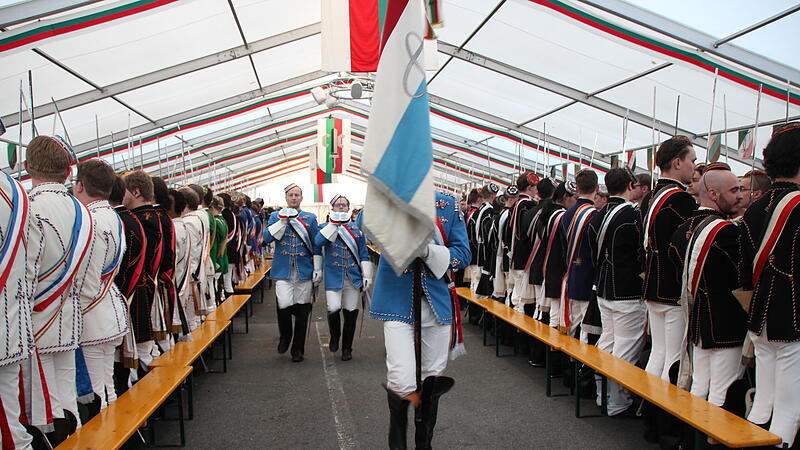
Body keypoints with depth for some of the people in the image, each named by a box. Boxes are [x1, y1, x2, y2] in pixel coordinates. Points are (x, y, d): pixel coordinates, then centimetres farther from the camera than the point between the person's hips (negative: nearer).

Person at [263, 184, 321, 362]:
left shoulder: (310, 218, 10)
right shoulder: (276, 216, 10)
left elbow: (316, 245, 9)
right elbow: (267, 238, -3)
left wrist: (317, 269, 3)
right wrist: (283, 220, -10)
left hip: (304, 271, 1)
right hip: (283, 270, -1)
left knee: (302, 310, 4)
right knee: (284, 304, -16)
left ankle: (298, 349, 18)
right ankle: (285, 336, 14)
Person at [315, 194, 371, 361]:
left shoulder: (356, 228, 12)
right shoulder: (326, 227, 6)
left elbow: (364, 254, 13)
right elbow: (318, 242, -16)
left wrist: (367, 276, 7)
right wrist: (333, 224, -21)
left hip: (353, 277, 2)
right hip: (333, 277, -2)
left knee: (351, 312, 4)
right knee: (334, 308, -16)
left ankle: (347, 348, 21)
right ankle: (334, 337, 15)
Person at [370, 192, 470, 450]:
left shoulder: (448, 204, 5)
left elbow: (463, 254, 1)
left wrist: (429, 251, -16)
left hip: (437, 304, 3)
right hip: (398, 302, -2)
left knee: (432, 380, 11)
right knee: (402, 382, -11)